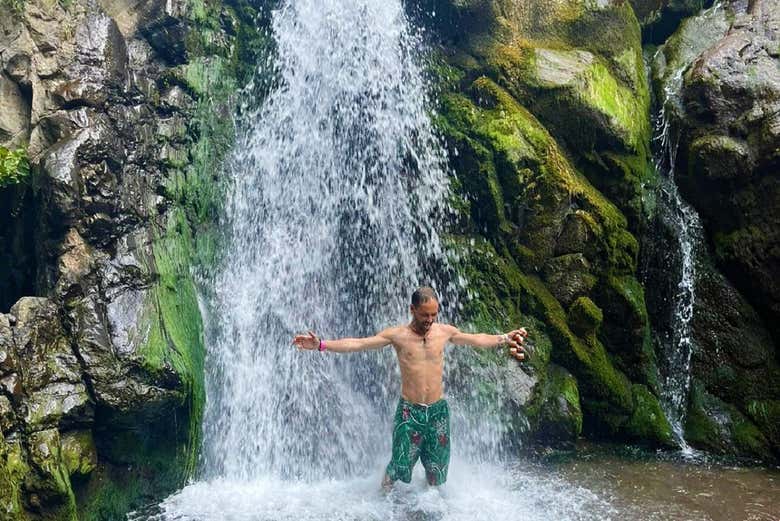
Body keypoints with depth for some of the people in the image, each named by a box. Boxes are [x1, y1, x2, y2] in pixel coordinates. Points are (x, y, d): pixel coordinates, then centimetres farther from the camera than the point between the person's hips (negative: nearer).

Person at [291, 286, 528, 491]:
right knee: (400, 466, 1)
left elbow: (477, 339, 15)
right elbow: (357, 343, -14)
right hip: (409, 412, -3)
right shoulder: (397, 335, -9)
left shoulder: (445, 331, 1)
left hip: (438, 410, 3)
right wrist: (321, 344, -23)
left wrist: (505, 338, 14)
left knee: (437, 467, 13)